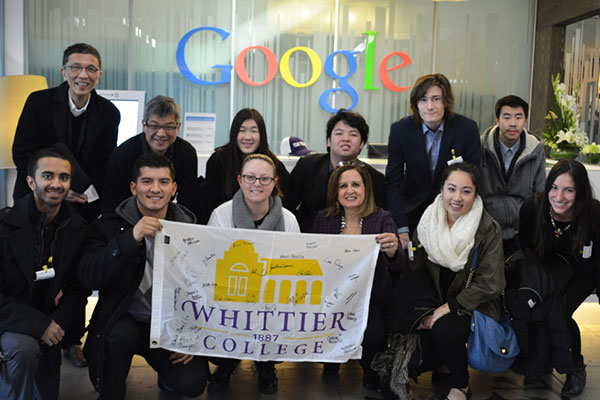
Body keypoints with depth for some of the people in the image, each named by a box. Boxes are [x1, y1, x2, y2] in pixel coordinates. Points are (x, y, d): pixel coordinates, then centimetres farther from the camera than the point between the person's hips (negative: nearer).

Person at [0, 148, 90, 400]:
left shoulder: (77, 229, -5)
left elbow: (79, 287, 2)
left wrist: (59, 322, -15)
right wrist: (39, 325, -26)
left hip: (47, 320, 4)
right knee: (24, 348, -34)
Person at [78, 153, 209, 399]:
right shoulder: (110, 226, -5)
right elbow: (88, 277, -21)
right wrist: (131, 238, -32)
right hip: (123, 319, -1)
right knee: (120, 334, -34)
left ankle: (167, 376, 21)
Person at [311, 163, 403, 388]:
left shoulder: (382, 220, -4)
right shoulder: (323, 219, 4)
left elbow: (397, 266, -17)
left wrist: (392, 252, -41)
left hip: (370, 296, -2)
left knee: (373, 335, -28)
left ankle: (371, 369, 8)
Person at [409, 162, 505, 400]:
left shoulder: (489, 229, -12)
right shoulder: (428, 222, 0)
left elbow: (489, 284, -15)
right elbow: (414, 269, -1)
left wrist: (449, 308, -20)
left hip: (476, 307, -4)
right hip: (437, 301, 4)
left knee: (444, 329, -32)